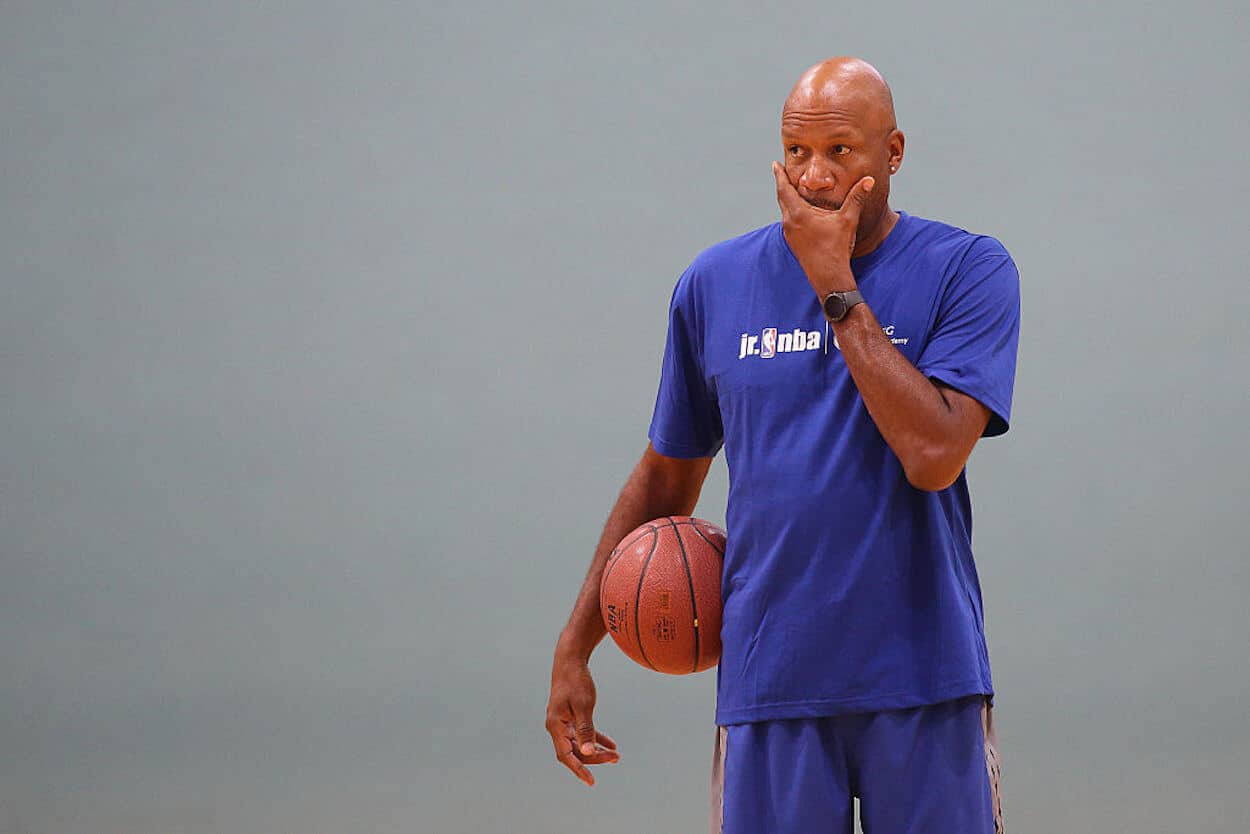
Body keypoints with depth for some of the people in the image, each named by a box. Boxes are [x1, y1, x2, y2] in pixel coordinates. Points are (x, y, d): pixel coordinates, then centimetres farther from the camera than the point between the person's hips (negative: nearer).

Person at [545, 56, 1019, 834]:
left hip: (923, 676, -2)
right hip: (771, 680, 2)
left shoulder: (968, 271, -3)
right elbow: (665, 480, 16)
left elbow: (934, 456, -17)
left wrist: (836, 288, -13)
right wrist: (575, 650, 13)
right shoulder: (715, 285, 7)